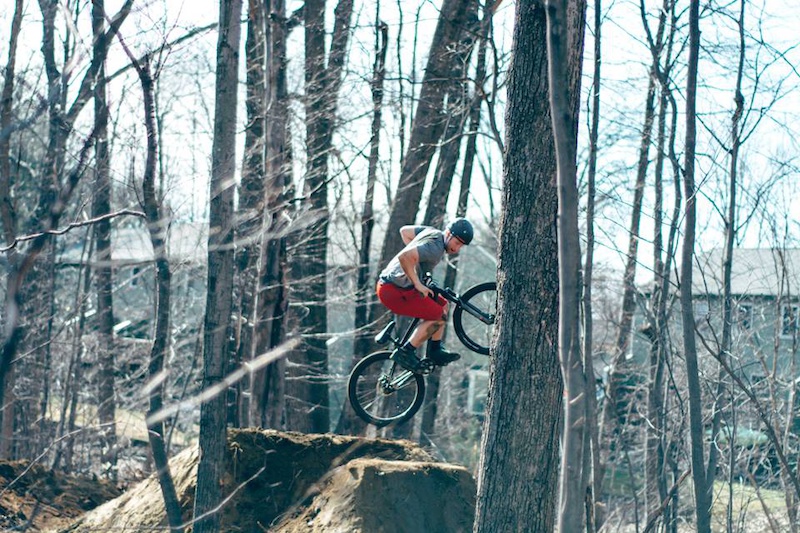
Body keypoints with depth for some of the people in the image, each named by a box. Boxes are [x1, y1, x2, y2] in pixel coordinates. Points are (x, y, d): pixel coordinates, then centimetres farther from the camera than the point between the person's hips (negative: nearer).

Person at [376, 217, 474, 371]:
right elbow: (404, 257, -35)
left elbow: (404, 231, 24)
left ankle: (434, 351, 20)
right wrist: (418, 284, -25)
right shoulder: (435, 247, -21)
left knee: (442, 305, 16)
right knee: (439, 316, -12)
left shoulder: (432, 232, 9)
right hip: (394, 291, -11)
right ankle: (405, 352, -7)